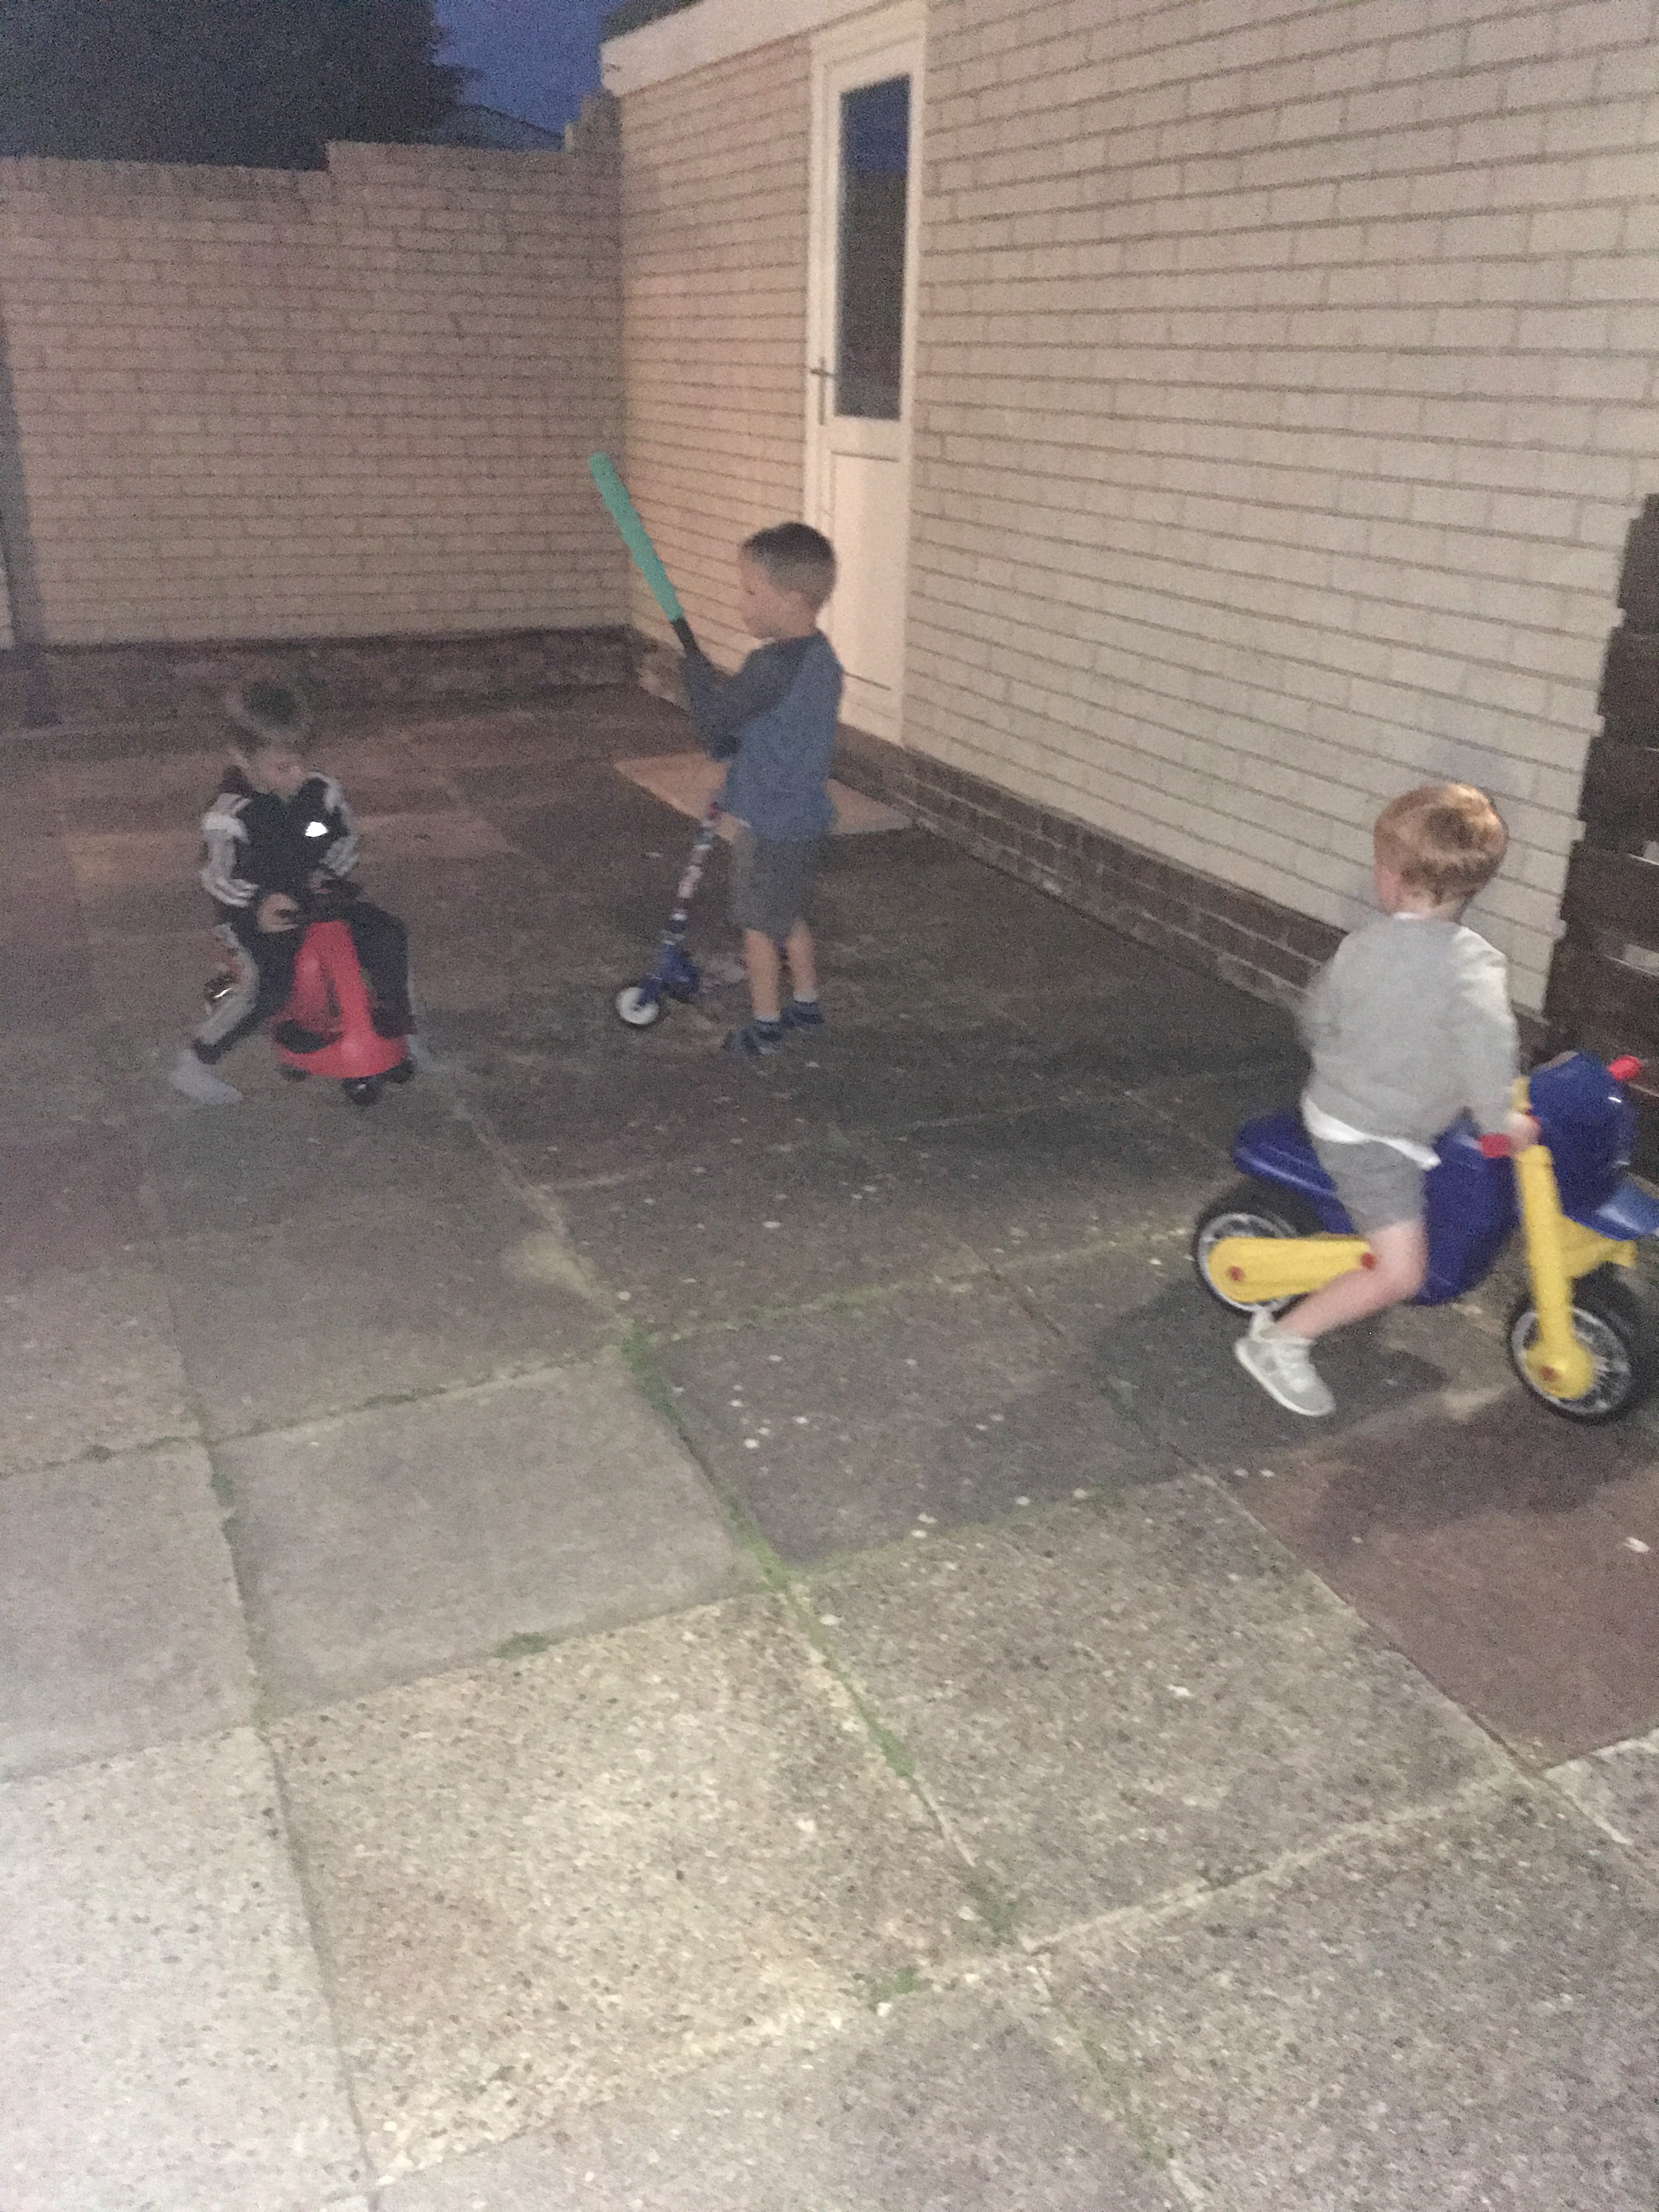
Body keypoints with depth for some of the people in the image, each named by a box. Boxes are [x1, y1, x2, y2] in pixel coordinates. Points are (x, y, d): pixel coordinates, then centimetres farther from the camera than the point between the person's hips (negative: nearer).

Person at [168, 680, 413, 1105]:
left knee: (386, 933, -14)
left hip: (317, 897, 5)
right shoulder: (229, 818, -19)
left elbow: (345, 837, 10)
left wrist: (328, 873, -7)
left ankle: (396, 1020, 6)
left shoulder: (322, 792, -6)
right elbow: (217, 878, -13)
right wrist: (259, 904, -29)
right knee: (270, 983, -28)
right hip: (257, 915, -5)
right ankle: (194, 1062, -14)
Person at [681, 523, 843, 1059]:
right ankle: (806, 1001, 37)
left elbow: (716, 718, -21)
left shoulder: (773, 666, -27)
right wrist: (729, 743, 10)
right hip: (806, 817, 9)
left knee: (759, 924, 7)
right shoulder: (823, 658, 3)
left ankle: (766, 1024, 19)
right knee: (790, 916, 24)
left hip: (770, 824, -9)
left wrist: (696, 668, -6)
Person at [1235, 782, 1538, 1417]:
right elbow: (1486, 1036, -39)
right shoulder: (1473, 961, -22)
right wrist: (1498, 1117, -27)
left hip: (1336, 1106, 7)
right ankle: (1280, 1340, -2)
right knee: (1399, 1274, -5)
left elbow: (1318, 1019, 9)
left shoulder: (1360, 946, -4)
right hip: (1373, 1138, -7)